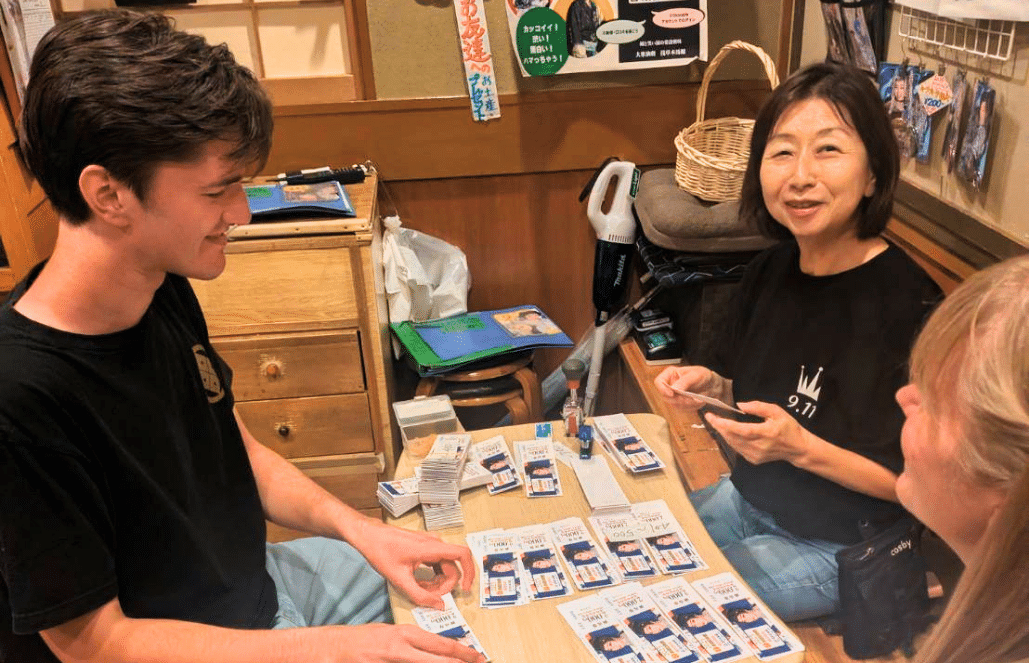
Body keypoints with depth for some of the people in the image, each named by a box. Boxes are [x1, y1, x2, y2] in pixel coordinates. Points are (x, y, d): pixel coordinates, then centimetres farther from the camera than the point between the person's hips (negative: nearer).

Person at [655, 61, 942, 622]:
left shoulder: (910, 307, -26)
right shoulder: (770, 270, -6)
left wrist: (801, 448, -29)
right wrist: (712, 388, -12)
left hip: (834, 548, -6)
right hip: (747, 499, 6)